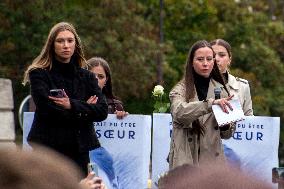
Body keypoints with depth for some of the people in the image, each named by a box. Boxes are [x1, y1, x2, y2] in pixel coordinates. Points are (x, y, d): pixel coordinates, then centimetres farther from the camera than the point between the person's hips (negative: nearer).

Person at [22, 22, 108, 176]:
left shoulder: (87, 77, 12)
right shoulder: (39, 74, 1)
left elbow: (102, 111, 1)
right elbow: (47, 110, -13)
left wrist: (72, 105, -12)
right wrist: (84, 108, -5)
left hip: (81, 150, 3)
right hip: (49, 148, -3)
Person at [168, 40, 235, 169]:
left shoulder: (221, 90, 13)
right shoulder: (181, 90, 4)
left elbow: (227, 134, 18)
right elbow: (179, 112, -19)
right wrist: (210, 103, -28)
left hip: (212, 158, 3)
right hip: (186, 158, -3)